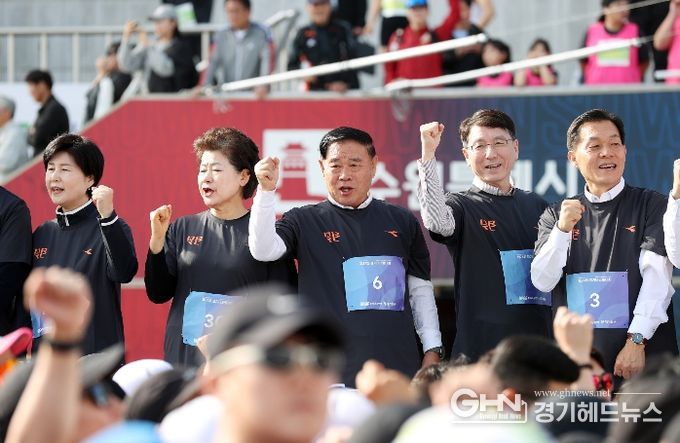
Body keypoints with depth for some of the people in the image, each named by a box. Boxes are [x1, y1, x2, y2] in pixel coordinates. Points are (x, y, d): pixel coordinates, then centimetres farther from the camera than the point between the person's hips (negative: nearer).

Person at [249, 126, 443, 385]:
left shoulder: (402, 222, 12)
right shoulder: (304, 222, 4)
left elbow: (420, 290, 16)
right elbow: (262, 249, -13)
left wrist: (432, 350, 9)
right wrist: (266, 190, -23)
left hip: (399, 365, 3)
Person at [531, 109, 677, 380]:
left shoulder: (651, 205, 2)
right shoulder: (555, 215, 13)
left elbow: (656, 276, -8)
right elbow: (542, 281, 2)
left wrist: (636, 342, -18)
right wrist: (562, 229, -13)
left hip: (643, 358, -2)